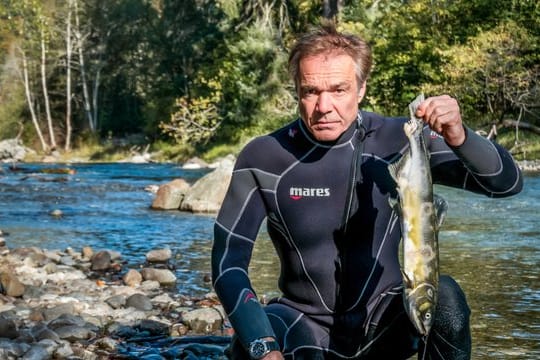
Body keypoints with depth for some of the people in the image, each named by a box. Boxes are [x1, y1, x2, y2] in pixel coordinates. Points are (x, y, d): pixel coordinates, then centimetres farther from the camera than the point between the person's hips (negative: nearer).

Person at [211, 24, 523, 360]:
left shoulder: (399, 141, -11)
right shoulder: (262, 158, -12)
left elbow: (507, 183, -12)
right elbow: (229, 261, -14)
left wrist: (459, 138, -34)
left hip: (386, 319, 1)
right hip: (306, 324, -1)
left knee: (444, 294, -29)